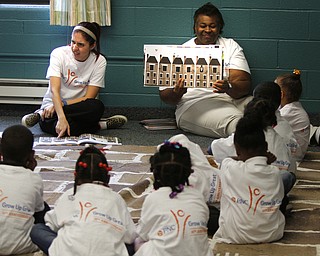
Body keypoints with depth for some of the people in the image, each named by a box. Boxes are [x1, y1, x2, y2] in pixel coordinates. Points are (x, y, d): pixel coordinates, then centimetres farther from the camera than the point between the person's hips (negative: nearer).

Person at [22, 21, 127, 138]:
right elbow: (54, 90, -24)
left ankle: (41, 115, -18)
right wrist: (61, 118, -40)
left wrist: (63, 103, -23)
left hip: (79, 108, 5)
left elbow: (89, 98, -9)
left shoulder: (99, 61, -8)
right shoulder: (59, 54, -12)